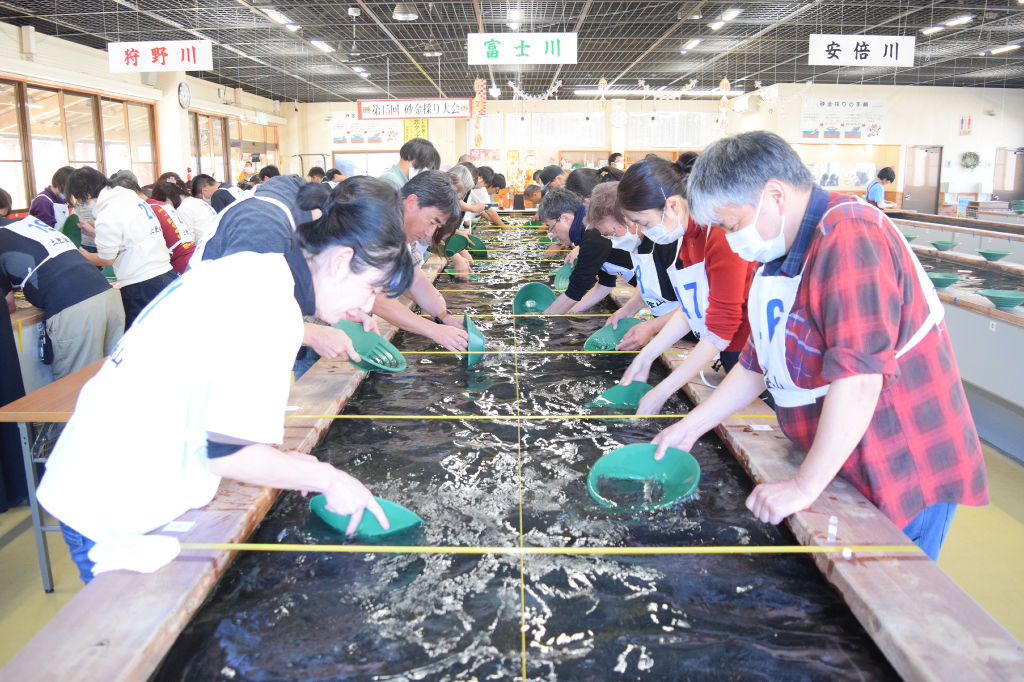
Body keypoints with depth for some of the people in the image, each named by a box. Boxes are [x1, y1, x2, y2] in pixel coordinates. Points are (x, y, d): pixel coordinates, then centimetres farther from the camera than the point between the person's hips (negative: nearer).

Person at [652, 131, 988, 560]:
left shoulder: (849, 239, -24)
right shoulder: (780, 256, 9)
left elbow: (858, 378, -31)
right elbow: (756, 365, 15)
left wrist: (804, 488, -25)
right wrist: (690, 427, 9)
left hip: (904, 476, -9)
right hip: (841, 472, 9)